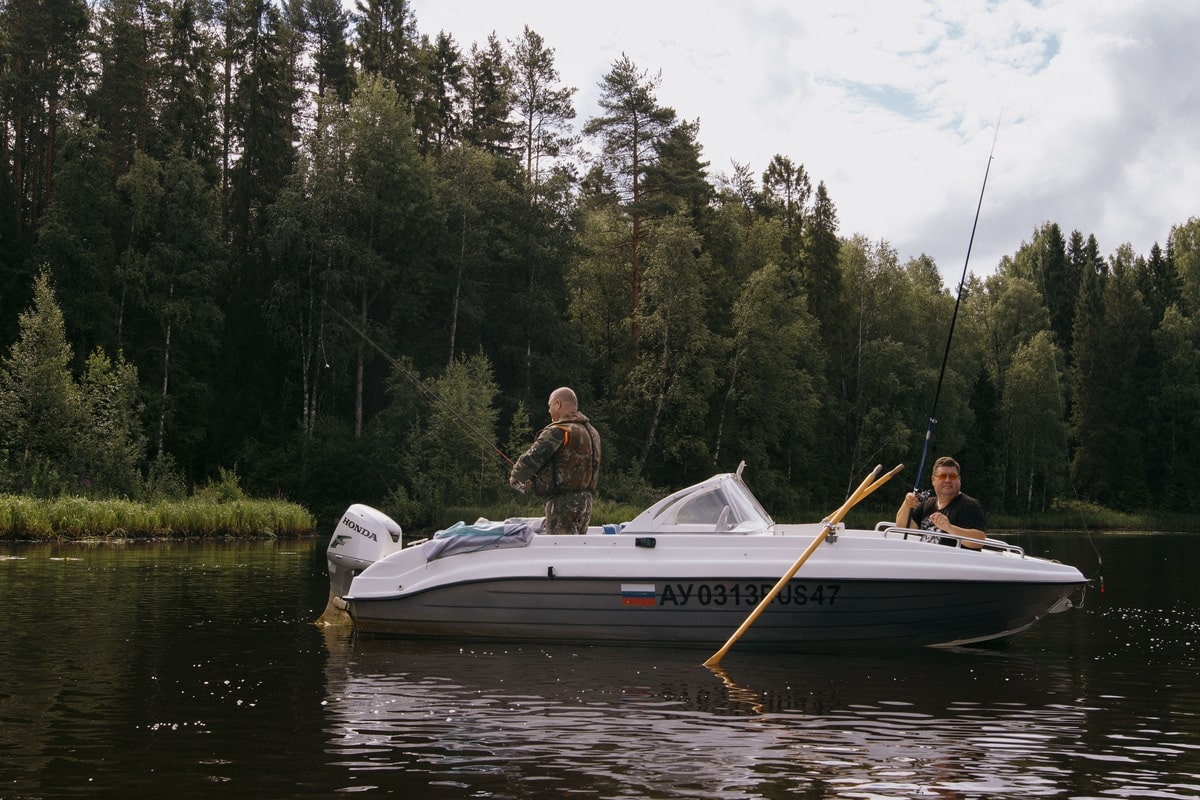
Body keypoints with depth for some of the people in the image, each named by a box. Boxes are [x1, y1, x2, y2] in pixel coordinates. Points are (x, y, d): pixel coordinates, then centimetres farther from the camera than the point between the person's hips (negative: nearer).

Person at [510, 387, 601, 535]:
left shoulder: (557, 432, -14)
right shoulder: (591, 431, 15)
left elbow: (531, 458, -16)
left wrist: (515, 476, 6)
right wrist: (534, 478, 17)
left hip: (563, 502, -9)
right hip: (585, 499, 9)